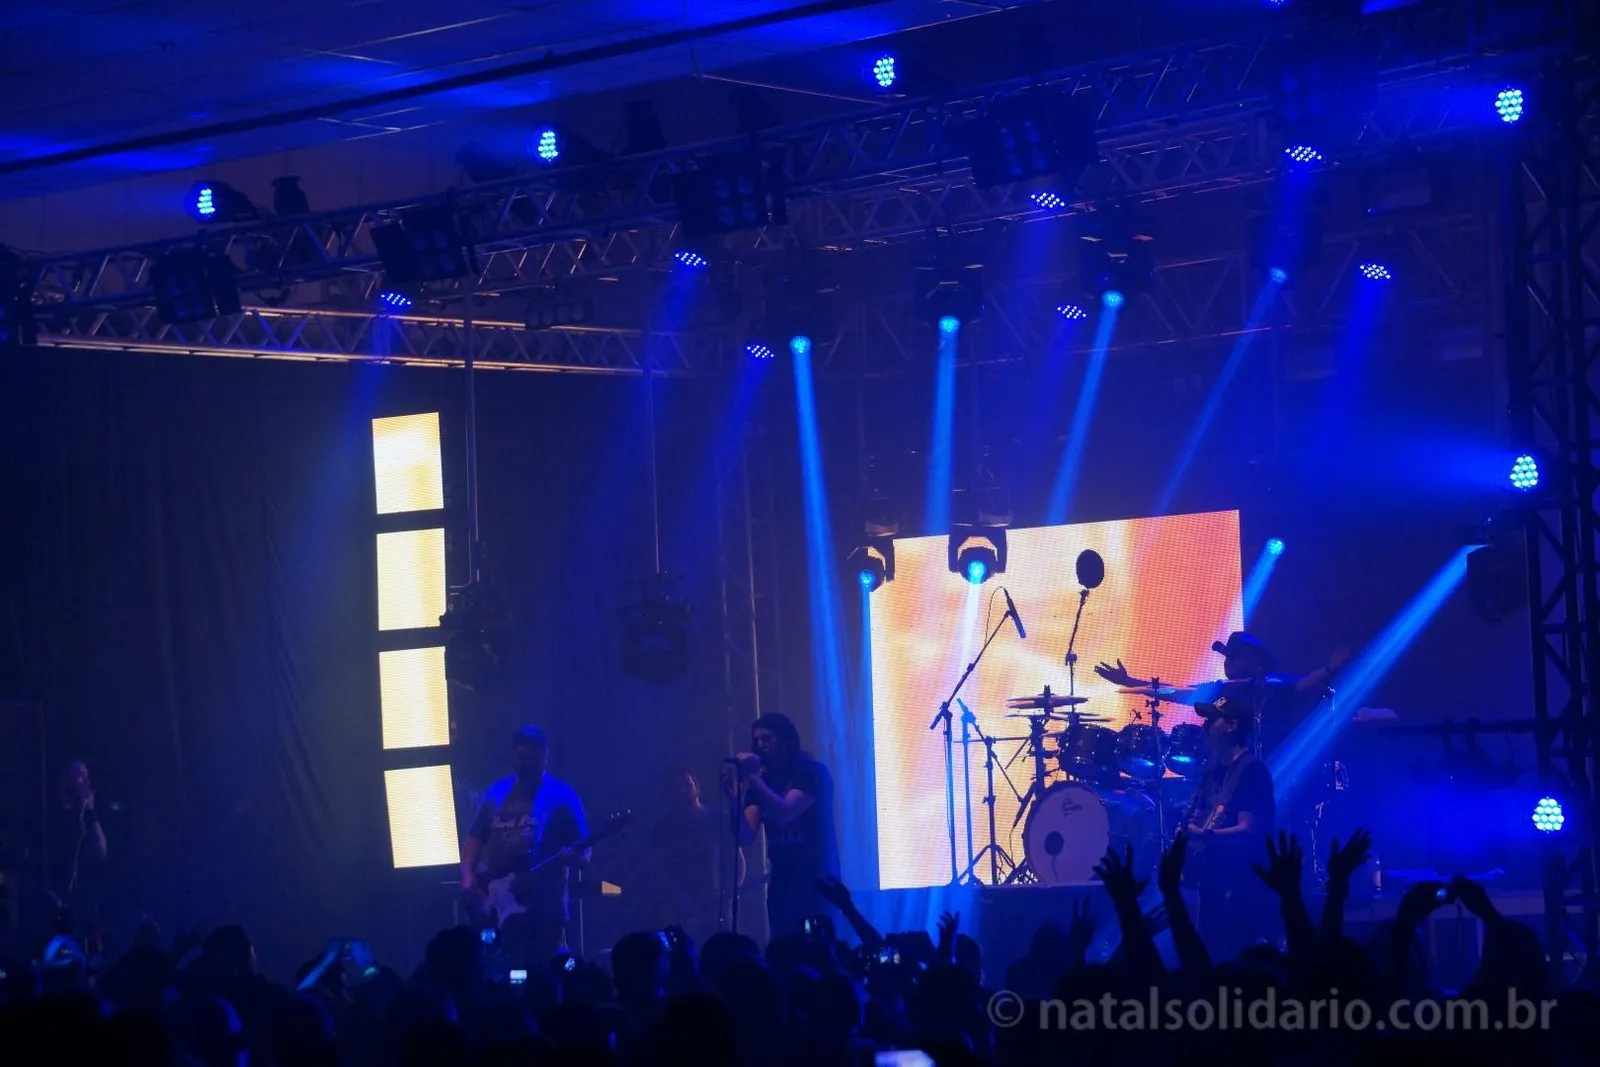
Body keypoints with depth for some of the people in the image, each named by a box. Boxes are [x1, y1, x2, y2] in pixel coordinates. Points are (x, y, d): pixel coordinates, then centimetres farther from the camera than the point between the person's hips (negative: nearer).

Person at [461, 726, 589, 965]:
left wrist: (572, 856, -24)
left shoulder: (561, 796, 0)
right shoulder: (497, 793, 13)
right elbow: (475, 838, 15)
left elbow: (583, 853, -2)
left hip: (544, 906, -4)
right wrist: (467, 873, -1)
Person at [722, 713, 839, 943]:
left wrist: (753, 777, -22)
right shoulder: (761, 782, 9)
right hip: (781, 880, 5)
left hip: (816, 878, -5)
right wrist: (734, 797, -14)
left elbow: (784, 813, -20)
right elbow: (745, 836, -1)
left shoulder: (811, 773, -4)